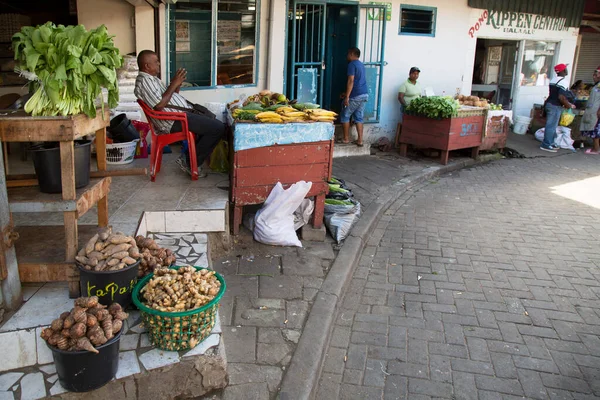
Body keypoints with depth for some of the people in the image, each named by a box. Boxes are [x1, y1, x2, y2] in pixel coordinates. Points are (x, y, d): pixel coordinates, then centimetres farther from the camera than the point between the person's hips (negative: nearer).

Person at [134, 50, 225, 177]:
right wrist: (174, 84, -18)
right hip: (175, 121, -11)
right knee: (218, 128, -16)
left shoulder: (151, 78, 19)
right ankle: (191, 163, -6)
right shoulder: (144, 81, -14)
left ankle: (189, 157, 13)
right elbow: (159, 105, -24)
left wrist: (177, 83, 4)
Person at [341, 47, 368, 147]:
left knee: (345, 116, 6)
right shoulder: (361, 64, 18)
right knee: (359, 117, 10)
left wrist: (347, 97, -21)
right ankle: (360, 140, 7)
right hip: (364, 94, 8)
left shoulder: (352, 64, -10)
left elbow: (351, 81, -19)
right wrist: (347, 93, 31)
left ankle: (346, 138, 10)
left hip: (356, 96, -8)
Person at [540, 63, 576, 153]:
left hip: (549, 103, 9)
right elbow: (561, 97, -23)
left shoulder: (553, 80, 12)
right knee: (551, 126, -5)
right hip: (555, 106, -9)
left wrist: (567, 103, 20)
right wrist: (569, 105, -8)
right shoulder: (564, 81, -16)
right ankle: (546, 145, -2)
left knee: (551, 125, 16)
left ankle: (550, 143, 23)